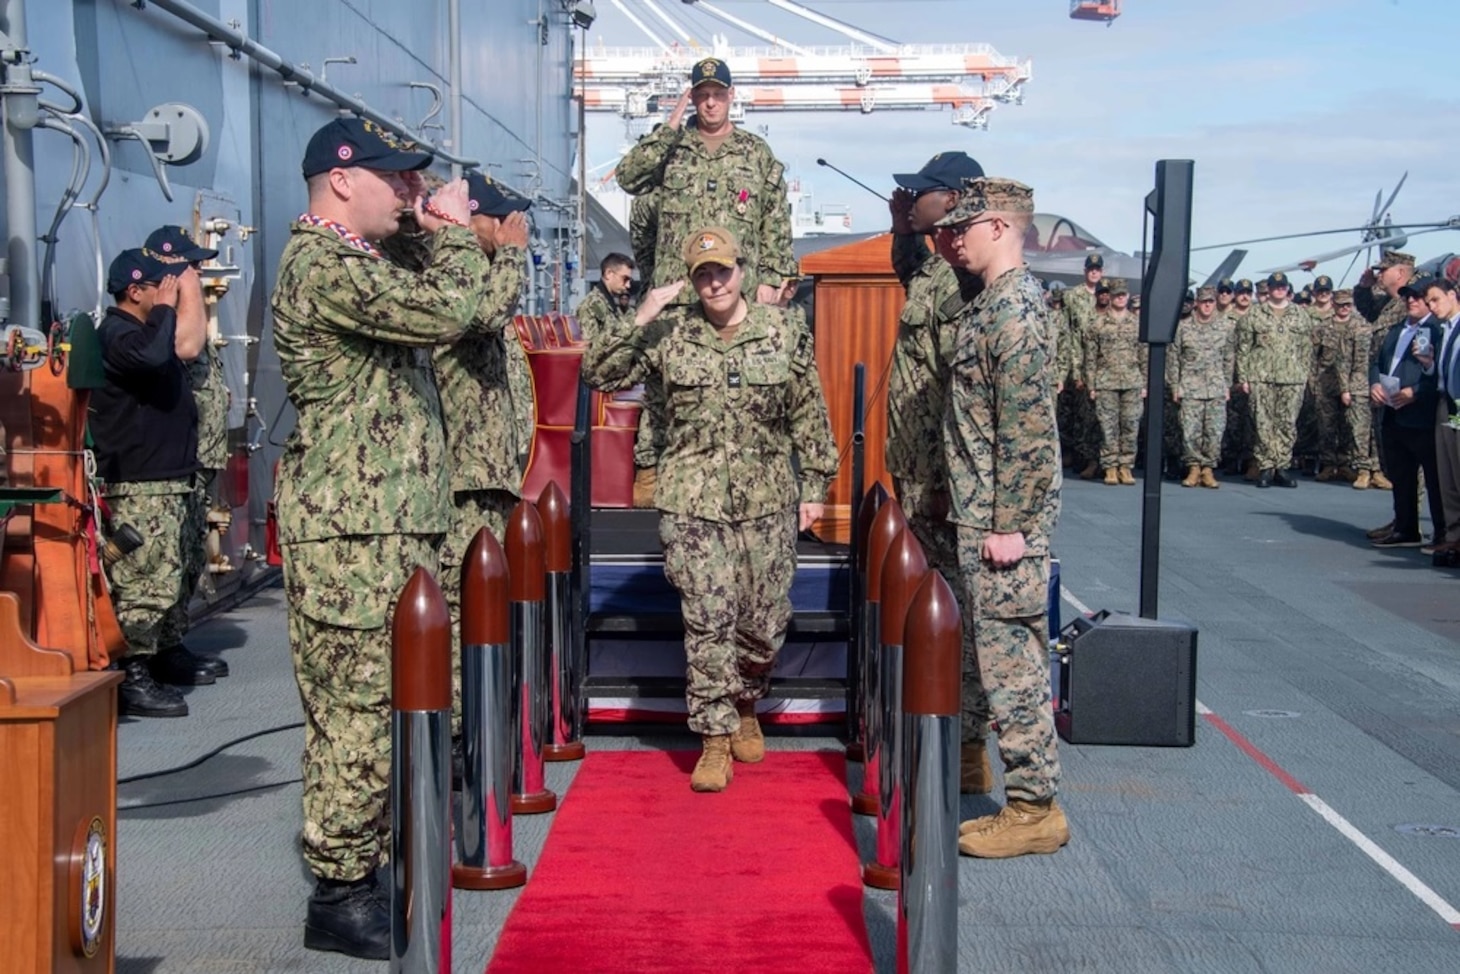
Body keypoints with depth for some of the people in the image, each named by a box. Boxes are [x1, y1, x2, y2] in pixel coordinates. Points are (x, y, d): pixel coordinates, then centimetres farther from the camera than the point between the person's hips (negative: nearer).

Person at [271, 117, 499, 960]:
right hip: (353, 534, -10)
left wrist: (450, 235, 10)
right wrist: (453, 231, -5)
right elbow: (450, 311, -23)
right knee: (360, 716, -5)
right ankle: (340, 897, 5)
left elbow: (456, 310, 24)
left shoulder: (361, 262, 20)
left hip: (391, 526, 10)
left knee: (374, 713, 14)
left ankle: (363, 873, 24)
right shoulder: (323, 265, -14)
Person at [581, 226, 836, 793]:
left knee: (765, 620, 8)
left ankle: (744, 707, 35)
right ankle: (715, 738, 5)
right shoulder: (670, 335, 1)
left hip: (768, 501, 1)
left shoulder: (783, 335, 3)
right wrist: (640, 320, -11)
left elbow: (809, 416, 8)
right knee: (708, 621, -4)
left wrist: (813, 487, 7)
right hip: (693, 503, -1)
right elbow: (597, 373, -1)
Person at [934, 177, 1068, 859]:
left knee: (1010, 658, -5)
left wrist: (1009, 524, -20)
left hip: (1001, 521, -10)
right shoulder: (998, 302, 16)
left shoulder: (1013, 307, -16)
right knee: (1010, 656, 13)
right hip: (985, 516, 10)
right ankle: (1028, 800, 21)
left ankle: (1034, 810, 4)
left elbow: (1027, 428, -21)